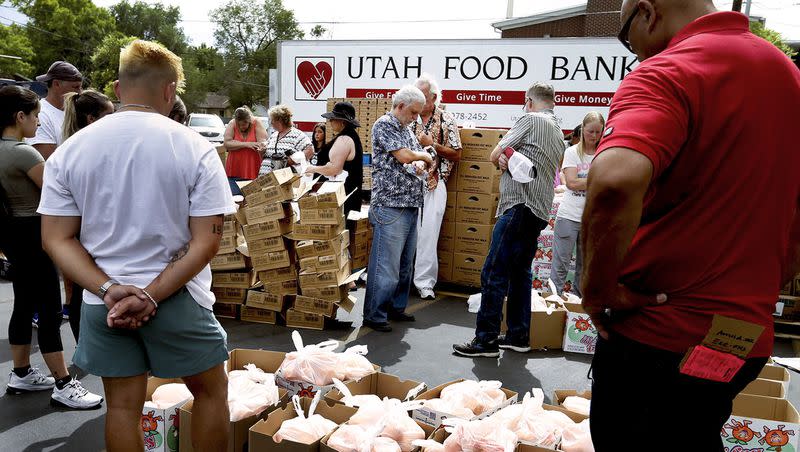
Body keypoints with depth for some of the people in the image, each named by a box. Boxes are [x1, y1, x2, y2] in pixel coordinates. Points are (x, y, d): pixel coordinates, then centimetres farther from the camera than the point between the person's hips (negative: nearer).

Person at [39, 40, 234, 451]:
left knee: (123, 404, 16)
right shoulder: (195, 149, -11)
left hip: (102, 302, 4)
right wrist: (152, 296, -13)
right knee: (212, 390, 17)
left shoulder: (69, 150, -1)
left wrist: (109, 290, -10)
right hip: (177, 298, -3)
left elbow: (56, 239, -3)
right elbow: (206, 241, -15)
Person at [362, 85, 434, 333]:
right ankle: (374, 315, 3)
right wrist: (425, 156, 1)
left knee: (405, 263, 13)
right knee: (385, 264, -6)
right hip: (390, 205, -9)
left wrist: (420, 164, 2)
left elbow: (416, 160, 26)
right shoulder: (383, 125, -8)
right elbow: (404, 156, -17)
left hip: (411, 205, 9)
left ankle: (396, 307, 25)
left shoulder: (407, 129, 19)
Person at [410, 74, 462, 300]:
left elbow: (456, 155, 0)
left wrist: (432, 144, -11)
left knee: (428, 235, -3)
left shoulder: (446, 121, 1)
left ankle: (425, 282, 5)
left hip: (434, 185, -2)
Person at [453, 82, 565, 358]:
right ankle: (518, 336, 19)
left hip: (519, 207, -10)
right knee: (520, 273, 14)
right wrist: (509, 159, -1)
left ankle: (486, 340, -6)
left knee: (494, 274, -8)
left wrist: (503, 158, 14)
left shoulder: (531, 119, -4)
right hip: (539, 211, 10)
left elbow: (495, 155, -4)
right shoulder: (559, 134, 22)